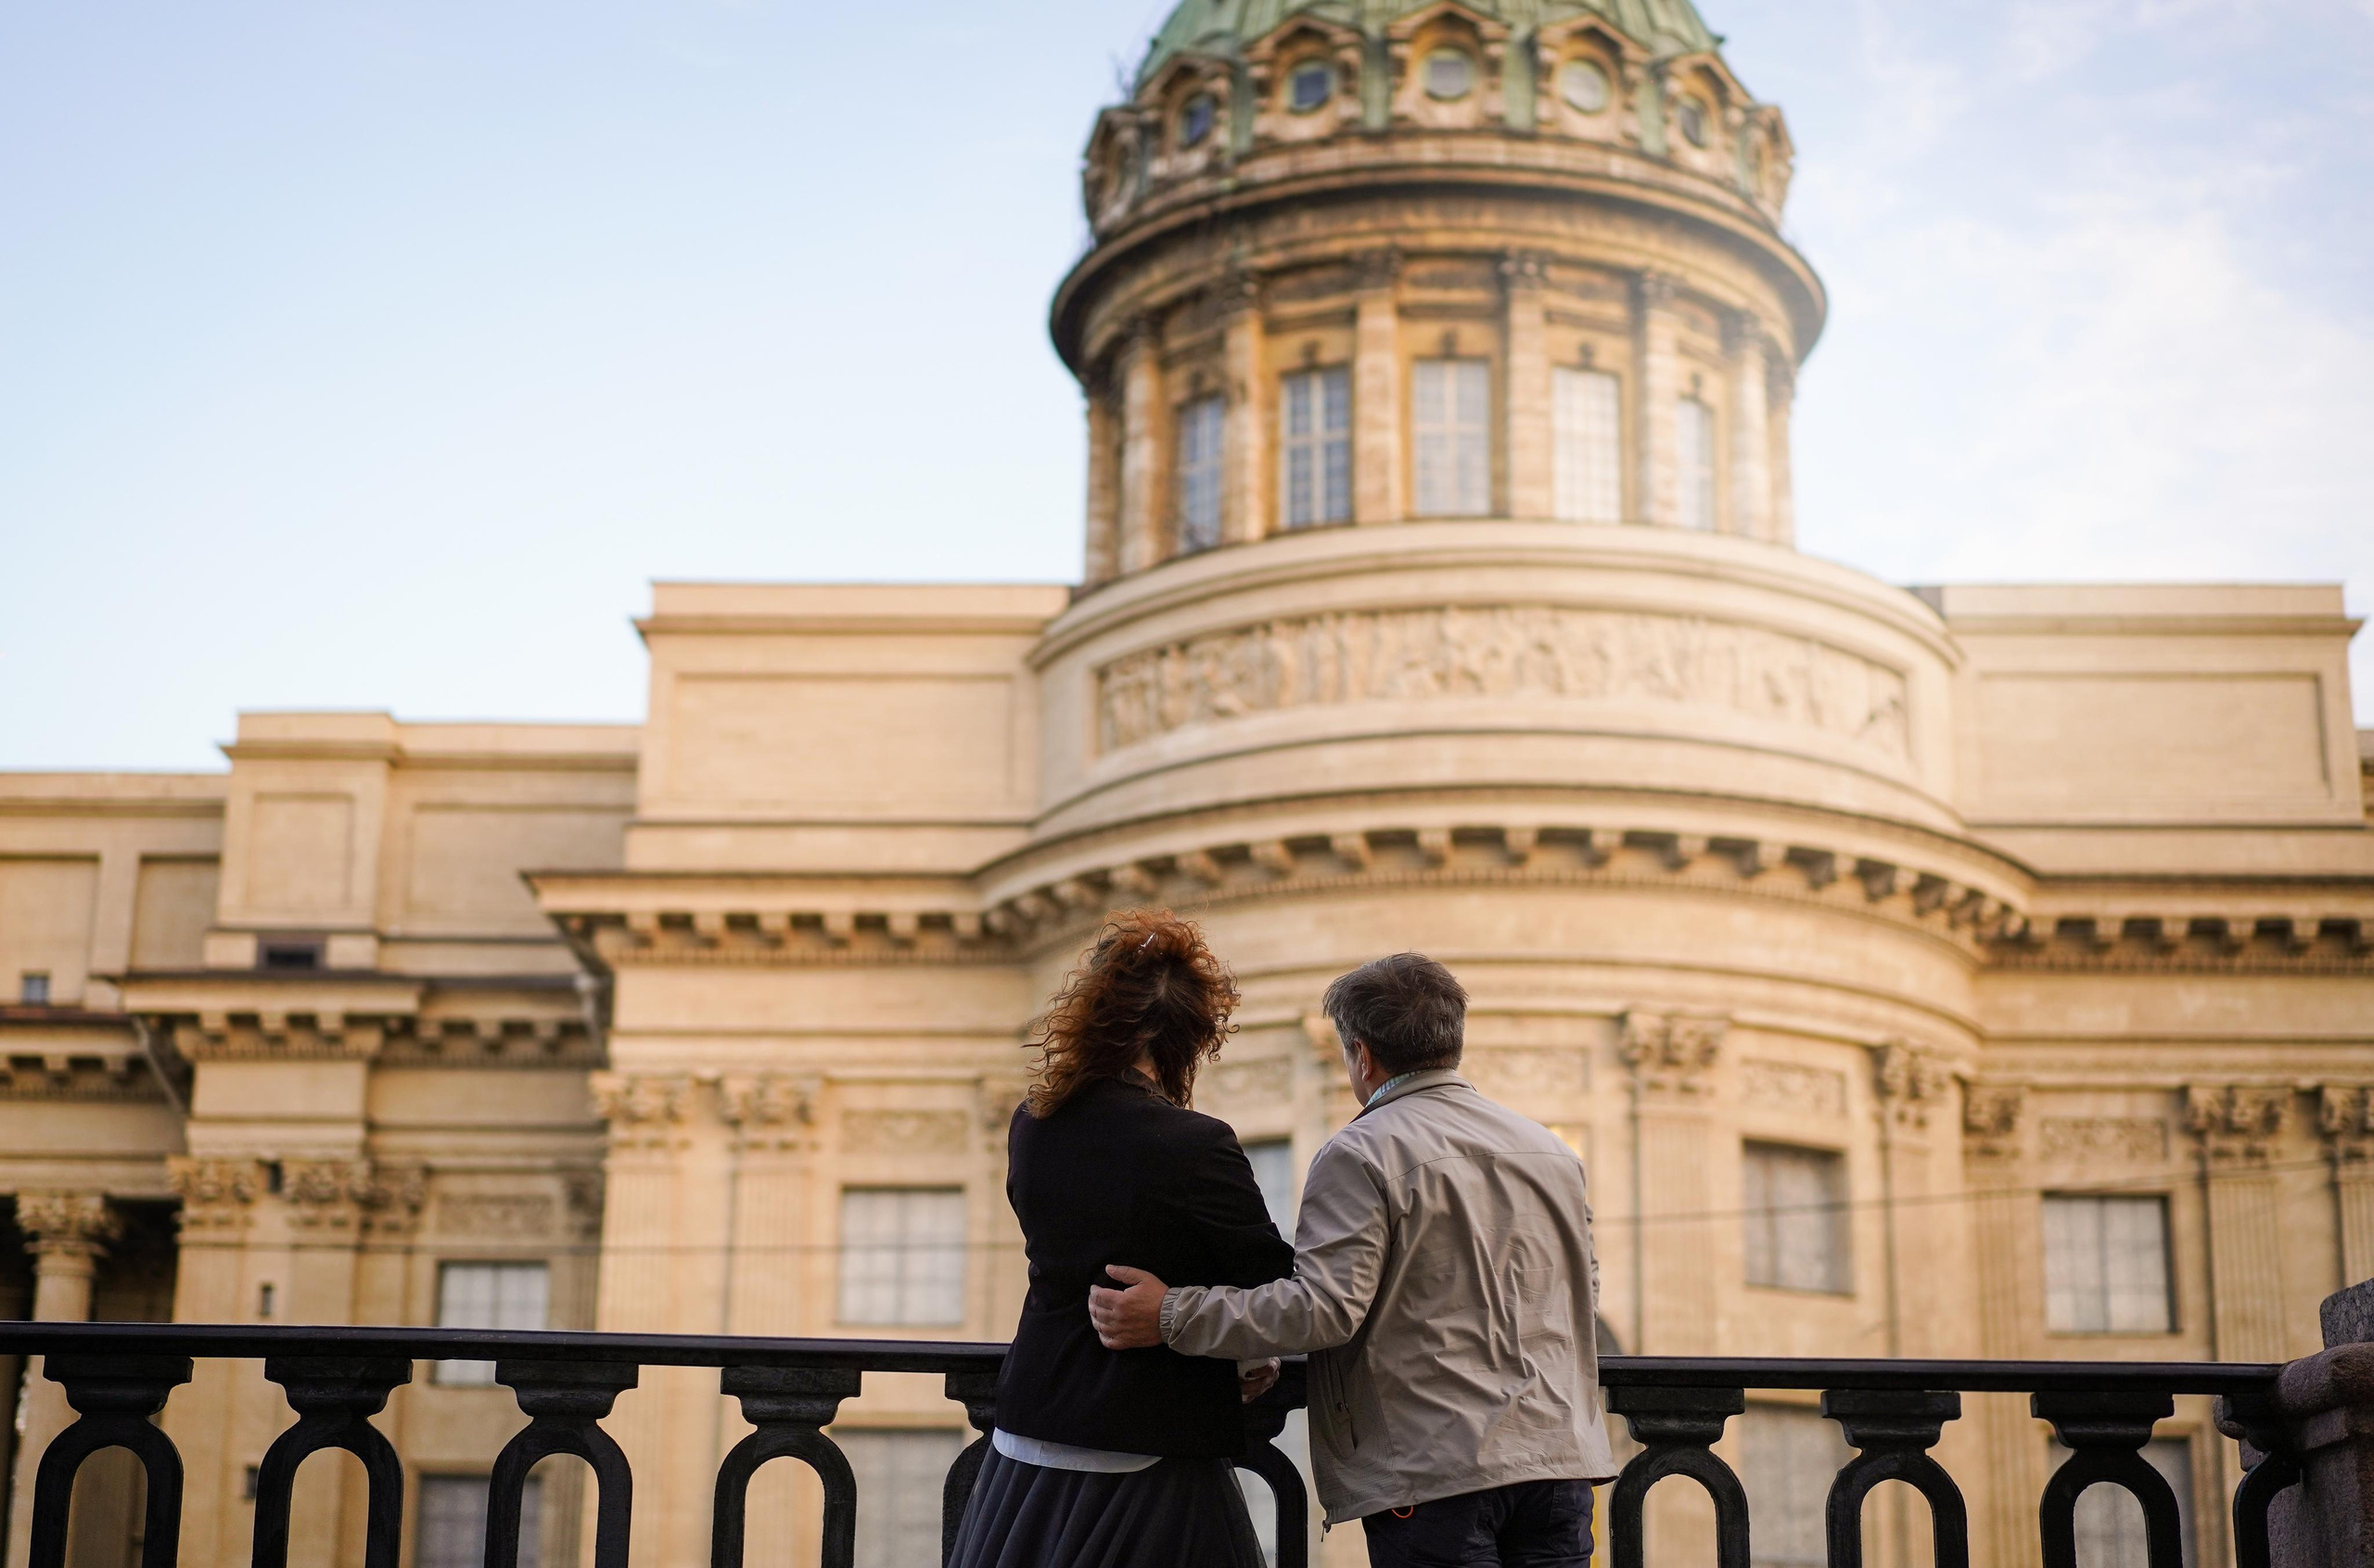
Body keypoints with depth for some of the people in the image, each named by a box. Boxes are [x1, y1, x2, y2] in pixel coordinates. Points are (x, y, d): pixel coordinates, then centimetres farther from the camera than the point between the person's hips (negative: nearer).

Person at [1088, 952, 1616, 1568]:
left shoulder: (1360, 1155, -7)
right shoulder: (1554, 1152, 15)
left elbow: (1324, 1308, -17)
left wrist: (1172, 1316, -12)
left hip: (1436, 1468, -6)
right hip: (1561, 1457, 6)